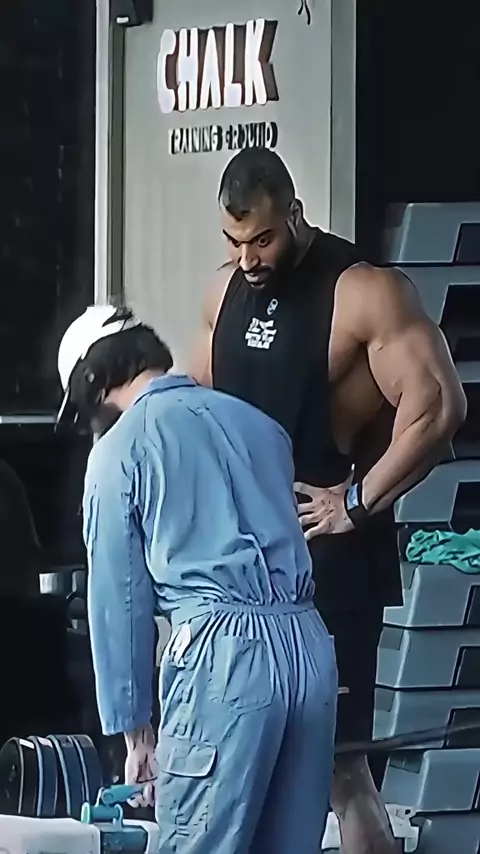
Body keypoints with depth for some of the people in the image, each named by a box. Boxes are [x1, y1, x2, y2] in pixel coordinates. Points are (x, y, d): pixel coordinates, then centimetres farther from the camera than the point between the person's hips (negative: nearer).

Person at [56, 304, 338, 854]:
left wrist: (133, 729, 11)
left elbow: (118, 597, 6)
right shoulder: (257, 423, 21)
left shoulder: (121, 448, 5)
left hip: (224, 650, -6)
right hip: (309, 644, 6)